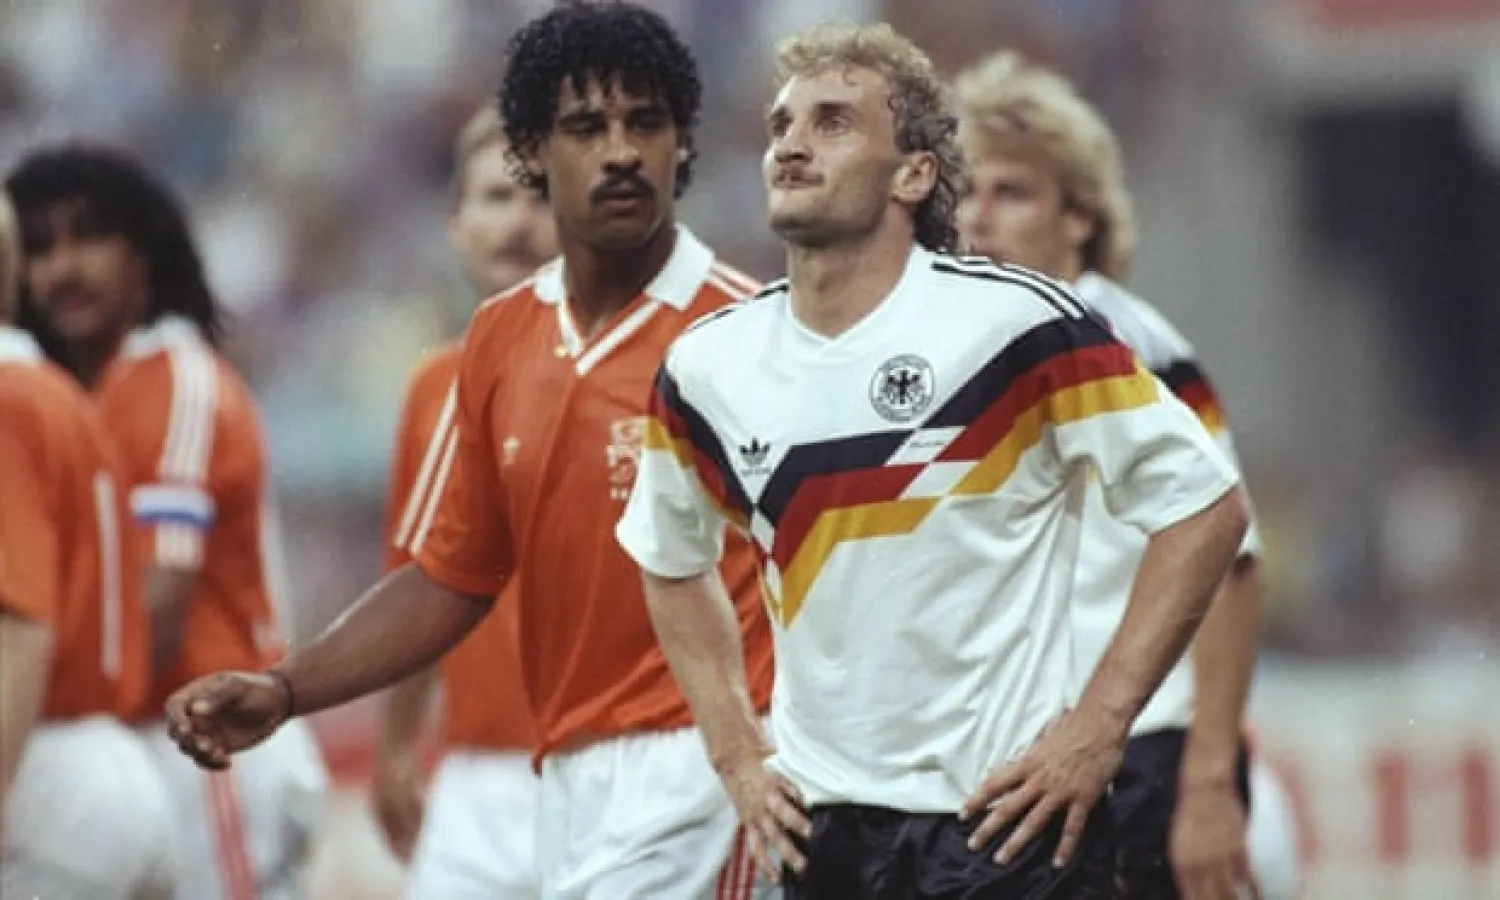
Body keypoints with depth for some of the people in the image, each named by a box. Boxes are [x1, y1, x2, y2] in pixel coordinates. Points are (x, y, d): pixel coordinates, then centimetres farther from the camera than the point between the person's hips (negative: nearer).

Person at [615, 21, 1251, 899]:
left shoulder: (1019, 324, -10)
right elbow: (674, 563, 23)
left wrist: (1099, 725, -11)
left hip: (1004, 818, -5)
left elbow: (1203, 505, -6)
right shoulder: (705, 369, 5)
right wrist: (738, 755, 13)